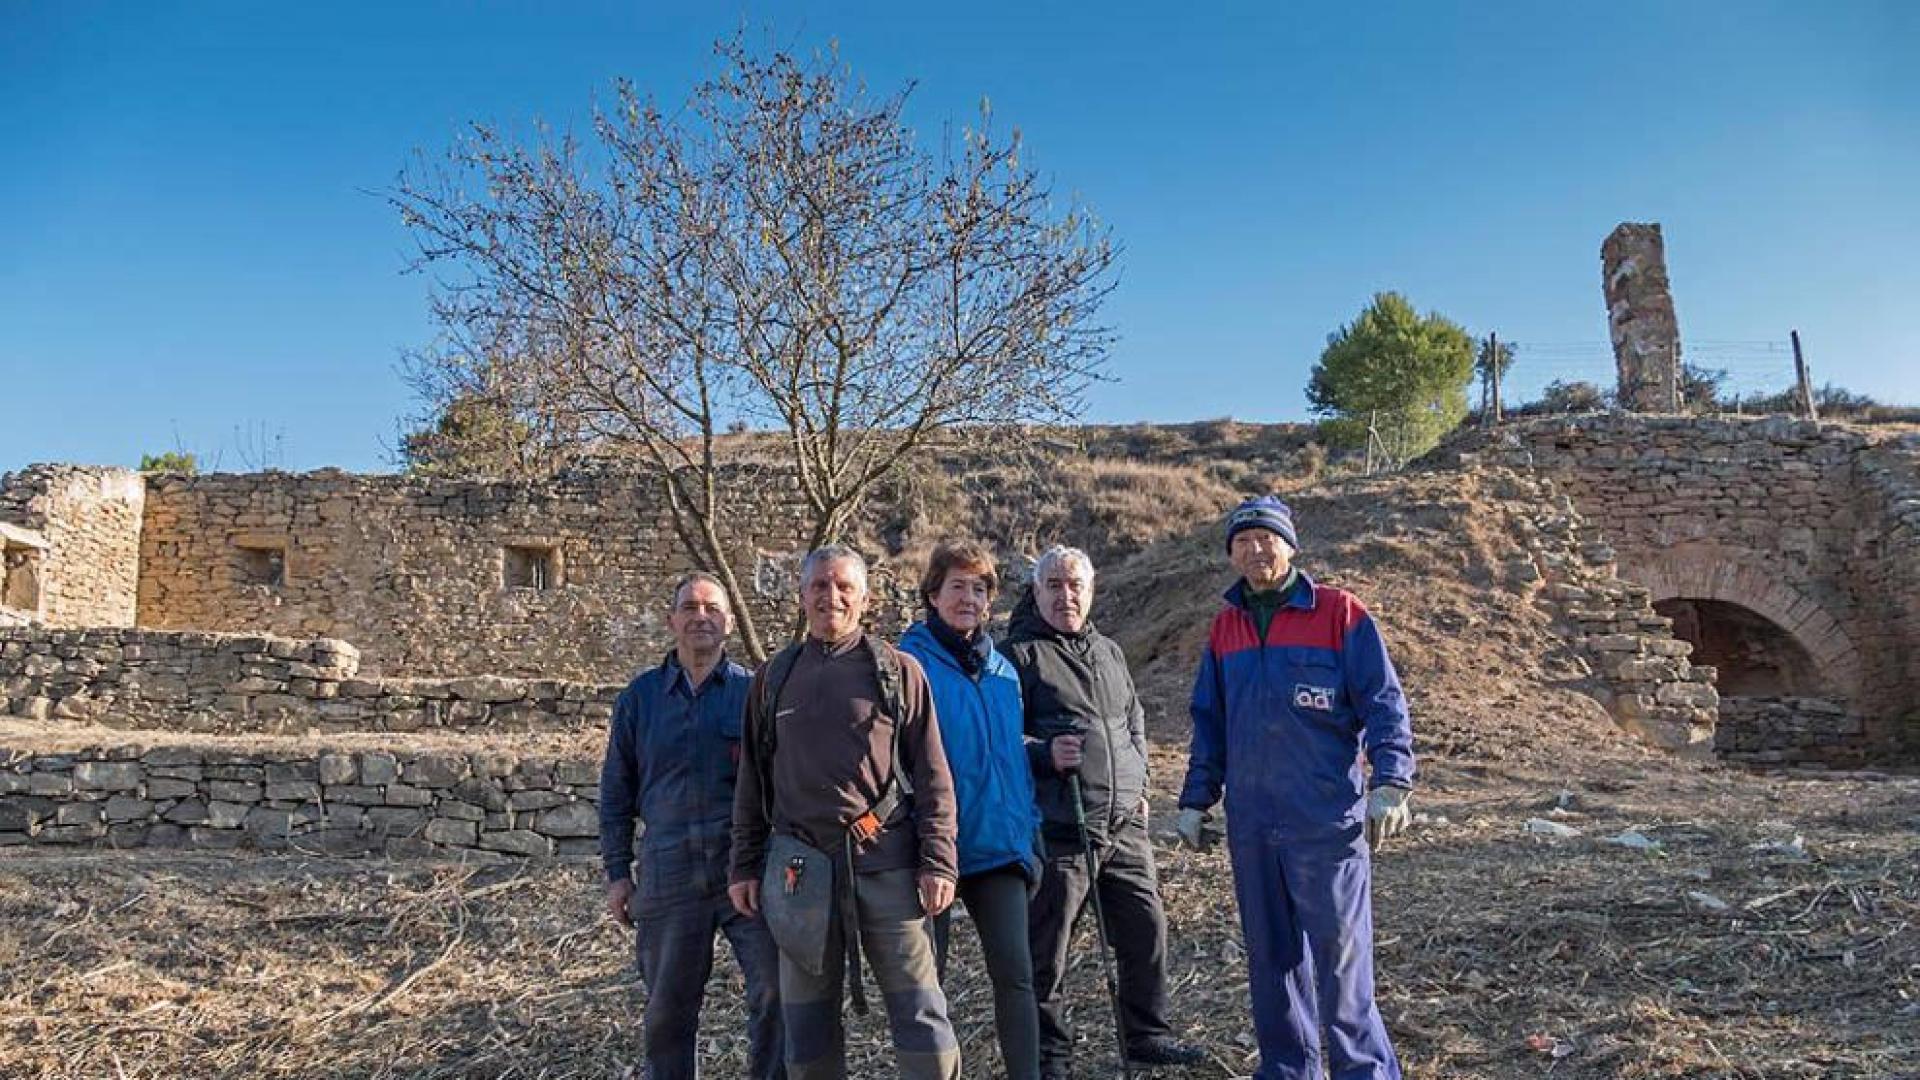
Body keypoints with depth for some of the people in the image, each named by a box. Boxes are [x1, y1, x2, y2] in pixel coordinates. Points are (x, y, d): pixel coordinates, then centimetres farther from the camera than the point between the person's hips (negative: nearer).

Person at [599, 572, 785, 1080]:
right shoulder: (641, 695, 8)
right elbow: (616, 790, 11)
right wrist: (618, 872, 7)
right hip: (668, 871, 2)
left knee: (778, 993, -2)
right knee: (668, 1011, 12)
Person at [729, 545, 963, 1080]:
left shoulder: (898, 670, 3)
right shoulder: (773, 678, 11)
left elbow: (933, 777, 0)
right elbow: (752, 780, 15)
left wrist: (938, 861, -7)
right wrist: (745, 866, 11)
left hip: (886, 862, -3)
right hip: (800, 868, 3)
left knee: (919, 1011, 0)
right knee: (807, 1020, 11)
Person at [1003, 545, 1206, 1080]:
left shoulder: (1109, 651, 16)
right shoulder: (1020, 654, -5)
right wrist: (1044, 753, -22)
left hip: (1124, 826, 6)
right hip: (1056, 830, -6)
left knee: (1146, 929, 13)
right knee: (1046, 949, 2)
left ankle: (1147, 1035, 32)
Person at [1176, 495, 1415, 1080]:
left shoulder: (1340, 614, -4)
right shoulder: (1224, 628, 11)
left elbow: (1384, 703, -5)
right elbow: (1209, 723, 16)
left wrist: (1390, 784, -16)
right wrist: (1196, 801, 13)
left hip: (1326, 819, -5)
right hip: (1251, 825, 5)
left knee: (1339, 953, 0)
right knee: (1270, 955, 14)